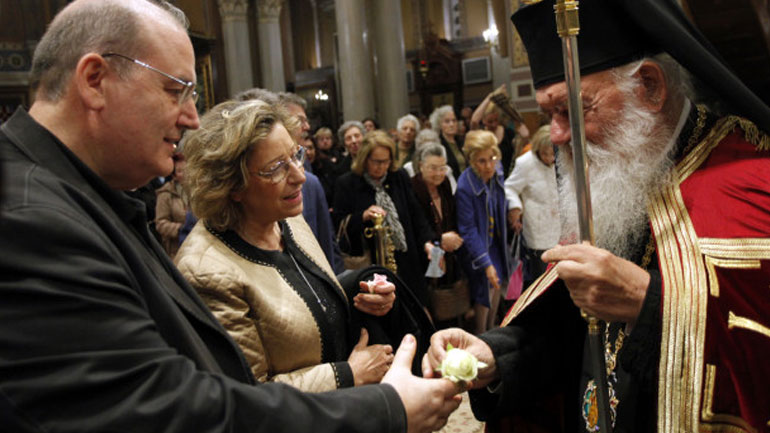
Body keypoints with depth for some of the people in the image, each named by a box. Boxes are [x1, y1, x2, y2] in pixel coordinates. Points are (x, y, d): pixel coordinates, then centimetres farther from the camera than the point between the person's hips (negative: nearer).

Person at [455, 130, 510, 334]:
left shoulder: (497, 172, -11)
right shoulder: (465, 187, -30)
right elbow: (468, 229, -25)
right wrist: (486, 263, -26)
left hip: (495, 240, 6)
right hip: (477, 244, -6)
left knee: (498, 283, 15)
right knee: (485, 288, -1)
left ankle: (491, 330, 37)